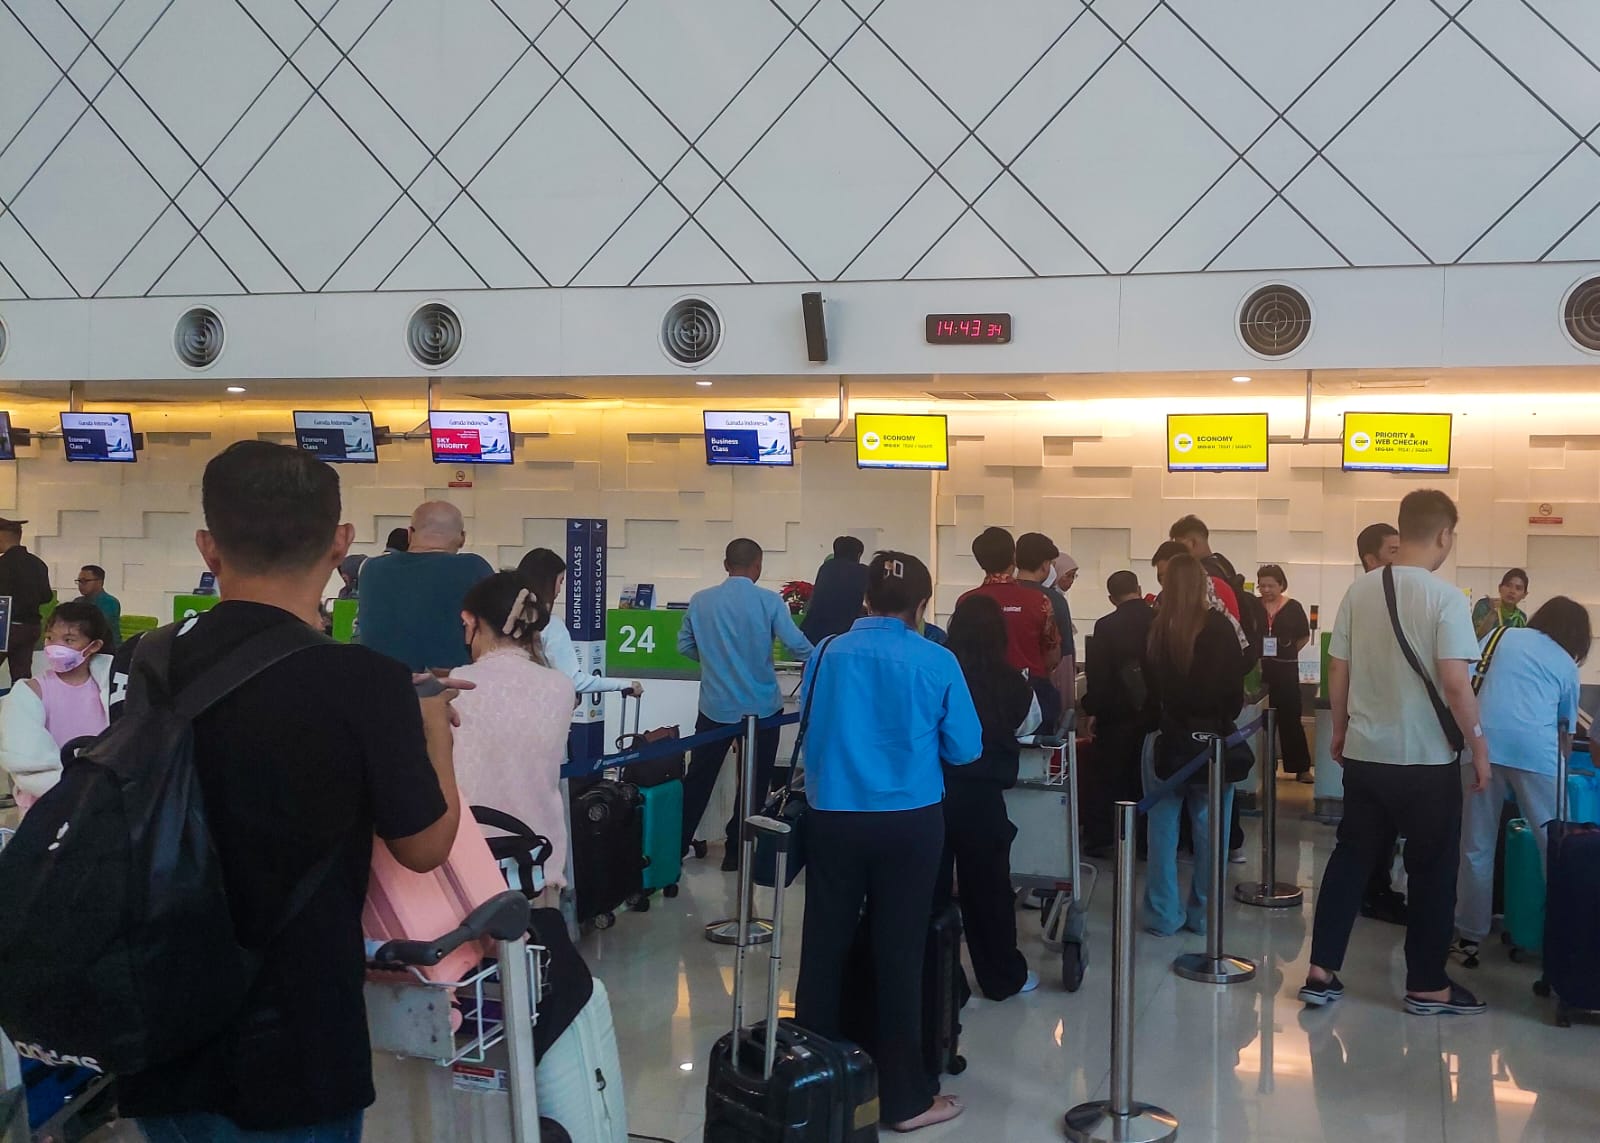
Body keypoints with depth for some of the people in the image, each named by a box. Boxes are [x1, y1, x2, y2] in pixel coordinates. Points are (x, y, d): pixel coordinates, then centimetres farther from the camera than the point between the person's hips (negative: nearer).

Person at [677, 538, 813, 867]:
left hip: (715, 707, 2)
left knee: (698, 780, 13)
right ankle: (736, 851, 18)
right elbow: (797, 646, -17)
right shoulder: (770, 601, -12)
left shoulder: (700, 601, -3)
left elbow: (684, 647, 5)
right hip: (761, 708, -2)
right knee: (754, 784, 12)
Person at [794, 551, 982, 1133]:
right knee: (898, 954, 6)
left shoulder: (828, 654, -2)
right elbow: (965, 749, -1)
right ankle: (905, 1098, 16)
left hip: (832, 817, 2)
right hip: (909, 822, -2)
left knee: (824, 948, 11)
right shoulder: (936, 661, -7)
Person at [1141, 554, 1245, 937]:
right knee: (1210, 830, 9)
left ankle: (1163, 915, 10)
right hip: (1212, 740, -1)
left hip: (1166, 739, 1)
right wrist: (1224, 724, 10)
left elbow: (1145, 686, -2)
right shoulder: (1220, 628, -8)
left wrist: (1160, 722, 10)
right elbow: (1236, 686, -4)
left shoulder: (1154, 630, -5)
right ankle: (1203, 914, 13)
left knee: (1163, 829, 7)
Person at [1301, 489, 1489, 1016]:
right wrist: (1479, 748, -7)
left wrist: (1340, 730, 20)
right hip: (1427, 759, -5)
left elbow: (1337, 670, 7)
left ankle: (1321, 972, 13)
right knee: (1432, 870, 9)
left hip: (1364, 753, 5)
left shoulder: (1360, 590, 2)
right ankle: (1427, 986, 18)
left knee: (1350, 857, 13)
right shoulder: (1445, 596, -14)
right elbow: (1455, 683, -18)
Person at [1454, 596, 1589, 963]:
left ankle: (1469, 936, 14)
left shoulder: (1502, 636, 22)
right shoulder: (1567, 665, 21)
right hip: (1535, 749, -1)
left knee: (1477, 847, 9)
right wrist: (1560, 761, 46)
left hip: (1485, 742, 1)